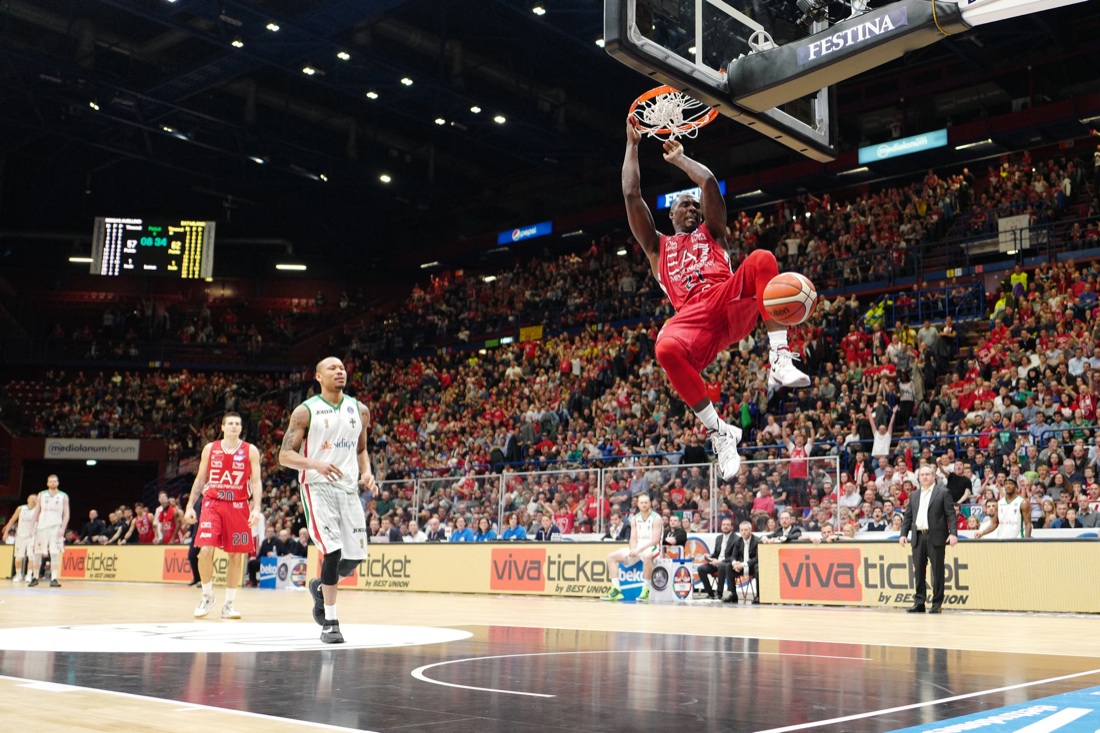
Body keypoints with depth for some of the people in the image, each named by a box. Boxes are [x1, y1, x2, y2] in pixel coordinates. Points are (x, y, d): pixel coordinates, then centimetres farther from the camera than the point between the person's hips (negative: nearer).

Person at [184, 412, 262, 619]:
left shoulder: (250, 451, 2)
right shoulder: (210, 449, 7)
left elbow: (256, 482, -1)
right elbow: (200, 480, 12)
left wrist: (256, 508, -13)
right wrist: (190, 506, 6)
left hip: (238, 507, 0)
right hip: (212, 504, 1)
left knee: (236, 555, 2)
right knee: (205, 550, -13)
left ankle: (229, 604, 13)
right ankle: (207, 596, 9)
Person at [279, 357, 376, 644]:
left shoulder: (360, 410, 11)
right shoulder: (305, 411, -3)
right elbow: (285, 456, -5)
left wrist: (367, 472, 2)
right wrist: (315, 463, -23)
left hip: (348, 487, 5)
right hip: (317, 487, -5)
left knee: (356, 555, 2)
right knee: (333, 551, -16)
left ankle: (320, 586, 34)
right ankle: (330, 623, -2)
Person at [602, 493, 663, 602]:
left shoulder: (656, 518, -9)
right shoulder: (635, 519, 10)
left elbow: (655, 540, -16)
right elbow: (633, 538, 6)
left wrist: (639, 550, -25)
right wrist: (633, 550, -17)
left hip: (652, 547, -7)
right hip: (637, 548, 7)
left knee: (646, 556, -44)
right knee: (611, 557, -3)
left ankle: (646, 589, -32)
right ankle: (616, 590, -7)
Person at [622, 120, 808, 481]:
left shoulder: (711, 234, 32)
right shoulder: (657, 246, 33)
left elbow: (709, 182, 19)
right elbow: (631, 194, 25)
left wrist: (679, 158, 35)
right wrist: (633, 144, 31)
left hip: (731, 300, 1)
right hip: (692, 316, -1)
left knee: (761, 260, -30)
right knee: (666, 348, -37)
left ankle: (780, 360, -35)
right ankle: (719, 432, -23)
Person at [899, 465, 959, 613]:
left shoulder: (943, 493, 1)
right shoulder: (914, 495, 17)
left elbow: (951, 515, -5)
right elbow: (908, 516, 16)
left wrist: (953, 533, -15)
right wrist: (903, 533, 5)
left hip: (936, 537, -5)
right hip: (918, 537, 5)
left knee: (937, 571, -1)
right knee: (919, 571, 6)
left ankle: (937, 603, 4)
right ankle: (919, 602, 10)